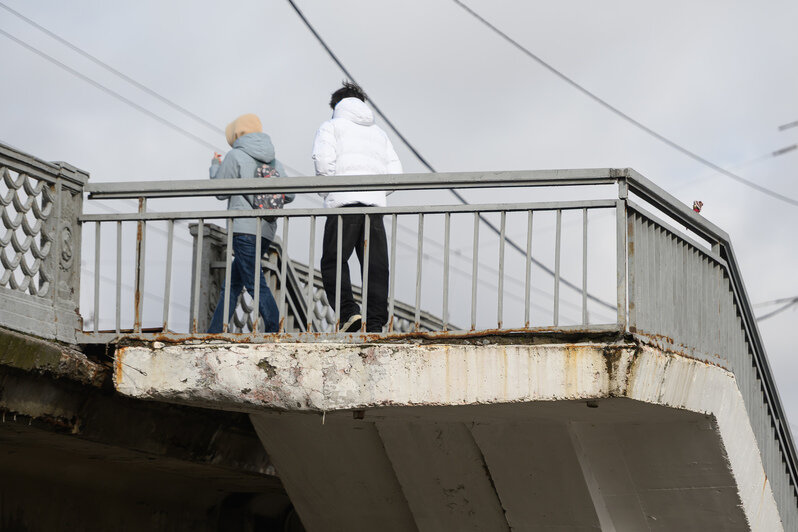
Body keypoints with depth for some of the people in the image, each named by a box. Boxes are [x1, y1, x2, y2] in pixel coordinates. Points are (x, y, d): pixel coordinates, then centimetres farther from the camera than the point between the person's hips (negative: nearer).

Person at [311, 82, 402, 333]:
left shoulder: (330, 127, 11)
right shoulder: (378, 133, 25)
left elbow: (324, 160, -8)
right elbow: (395, 173, 15)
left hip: (344, 202, -4)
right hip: (375, 203, 5)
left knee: (332, 262, -3)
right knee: (376, 267, 3)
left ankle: (348, 310, -21)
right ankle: (375, 324, -5)